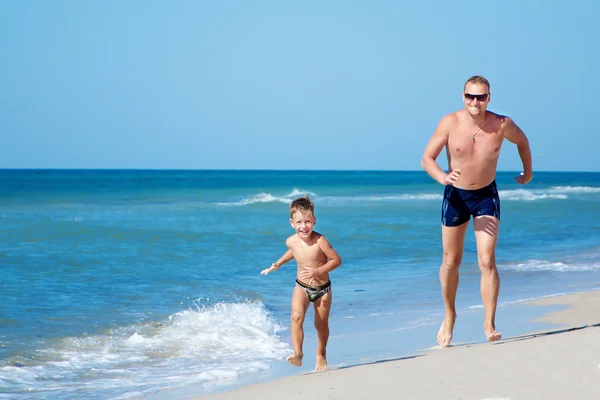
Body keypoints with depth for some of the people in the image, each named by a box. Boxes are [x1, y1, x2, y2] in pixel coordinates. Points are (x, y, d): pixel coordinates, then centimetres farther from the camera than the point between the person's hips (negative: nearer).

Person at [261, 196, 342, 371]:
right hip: (301, 286, 2)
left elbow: (337, 260, -19)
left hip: (322, 288, -2)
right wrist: (277, 264, 14)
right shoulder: (291, 241, -13)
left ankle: (321, 354, 38)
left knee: (321, 325, 12)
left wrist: (317, 271, -28)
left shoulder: (320, 241, -26)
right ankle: (297, 353, -27)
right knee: (296, 316, -25)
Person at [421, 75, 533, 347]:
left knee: (487, 262, -13)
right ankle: (449, 316, 33)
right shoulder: (450, 123, -15)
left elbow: (522, 141, 10)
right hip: (455, 195, 1)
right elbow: (427, 159, -14)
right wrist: (442, 177, -33)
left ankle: (489, 325, -7)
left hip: (486, 195, -1)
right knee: (451, 262, 12)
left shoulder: (502, 125, -13)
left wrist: (528, 172, 19)